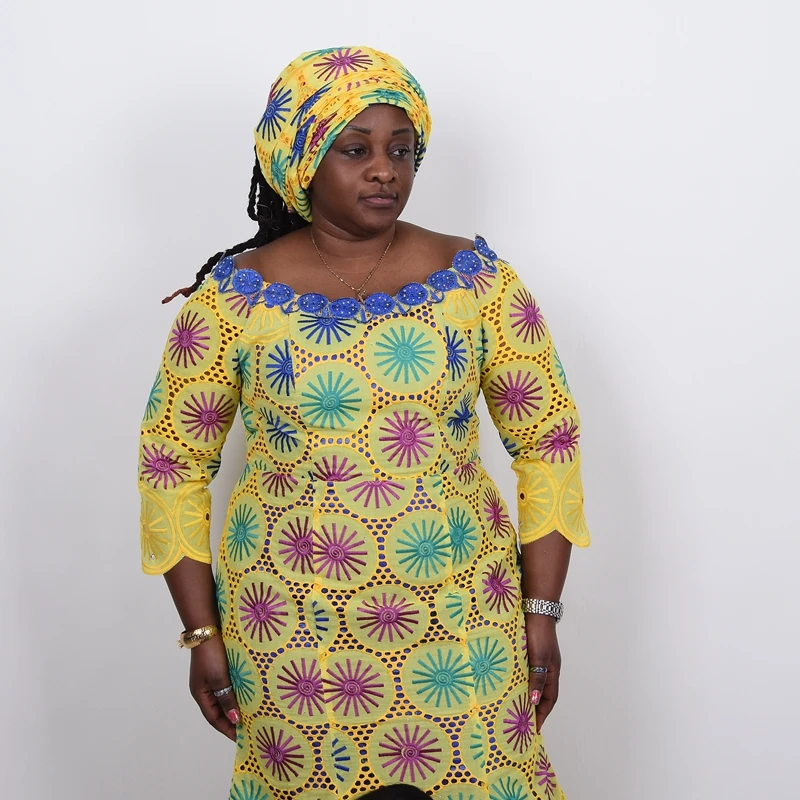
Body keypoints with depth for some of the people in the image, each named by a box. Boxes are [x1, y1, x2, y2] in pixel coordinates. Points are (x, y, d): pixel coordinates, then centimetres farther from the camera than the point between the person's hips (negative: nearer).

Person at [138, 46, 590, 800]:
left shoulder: (476, 280, -3)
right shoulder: (234, 296, -6)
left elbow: (548, 442, 2)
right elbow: (173, 461, 1)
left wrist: (542, 615, -1)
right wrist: (202, 633, -1)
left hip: (458, 620, 1)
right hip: (292, 634, 0)